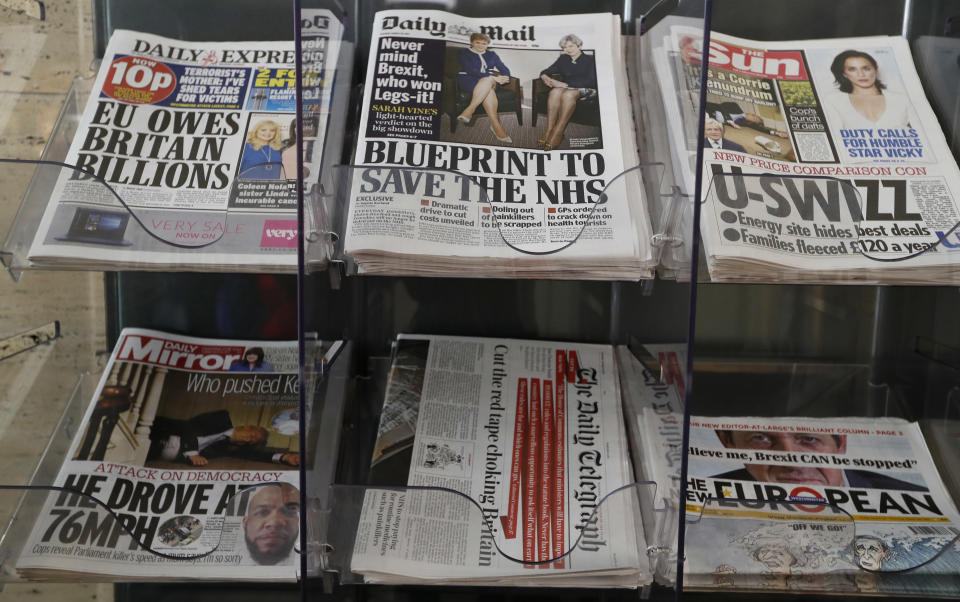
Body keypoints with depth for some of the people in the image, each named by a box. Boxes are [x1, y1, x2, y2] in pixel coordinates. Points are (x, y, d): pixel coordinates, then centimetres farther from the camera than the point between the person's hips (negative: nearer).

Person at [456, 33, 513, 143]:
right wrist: (492, 77, -21)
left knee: (487, 82, -36)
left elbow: (505, 70, 14)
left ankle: (469, 111, -41)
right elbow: (470, 70, -10)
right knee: (488, 90, -37)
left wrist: (504, 78, -14)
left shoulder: (491, 55, 24)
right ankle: (496, 125, -44)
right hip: (467, 80, -4)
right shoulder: (464, 53, 9)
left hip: (490, 80, 4)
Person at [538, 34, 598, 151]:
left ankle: (558, 133, -40)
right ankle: (549, 131, -39)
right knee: (555, 92, -32)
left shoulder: (590, 59, 4)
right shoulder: (563, 59, 19)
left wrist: (566, 84, -18)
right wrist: (545, 77, -10)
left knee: (568, 94, -38)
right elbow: (544, 72, 18)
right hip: (568, 88, 4)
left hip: (586, 90, -4)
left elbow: (590, 81, -11)